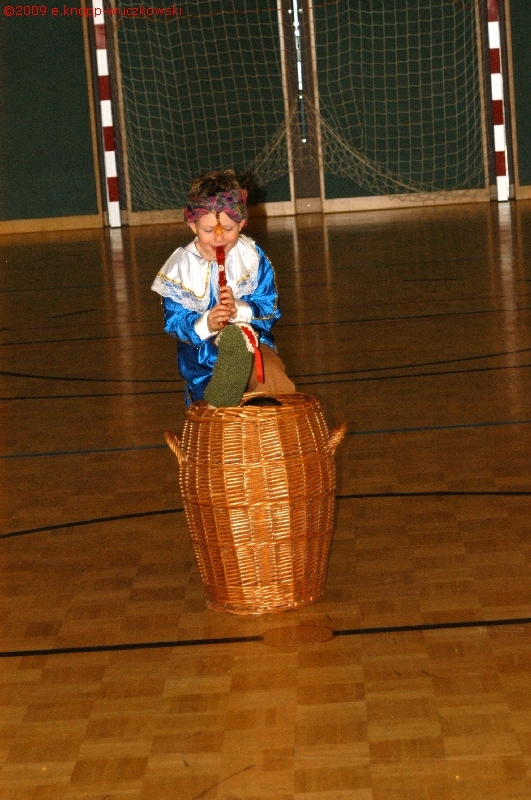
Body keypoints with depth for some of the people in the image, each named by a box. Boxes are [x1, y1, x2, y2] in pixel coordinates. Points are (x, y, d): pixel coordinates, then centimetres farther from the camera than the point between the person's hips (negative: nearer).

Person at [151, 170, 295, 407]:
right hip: (202, 352, -3)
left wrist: (240, 310, -26)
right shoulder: (179, 268, -6)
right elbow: (174, 322, -7)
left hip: (252, 342, 3)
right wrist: (204, 325, -28)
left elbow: (269, 310, -4)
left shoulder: (253, 258, -2)